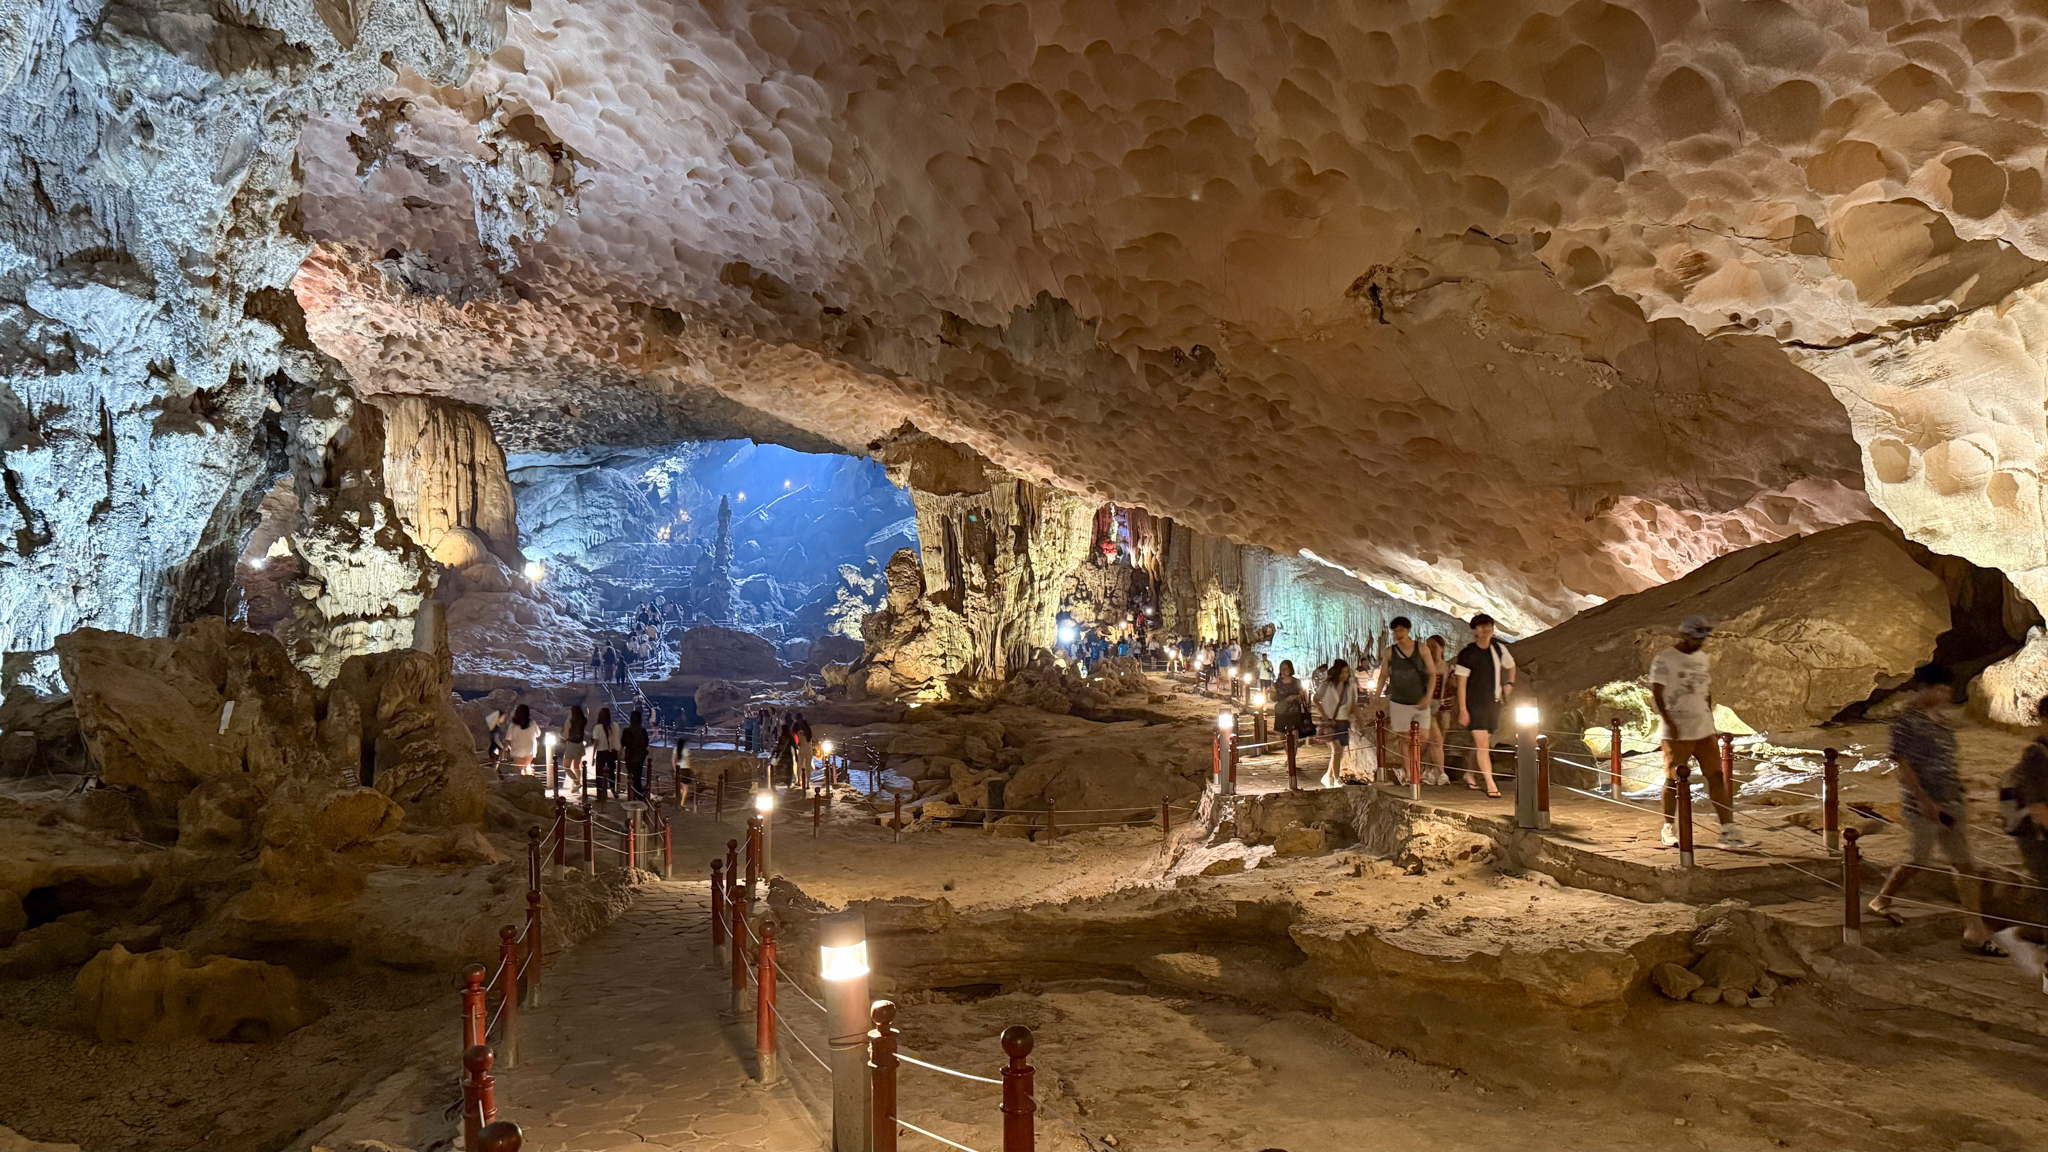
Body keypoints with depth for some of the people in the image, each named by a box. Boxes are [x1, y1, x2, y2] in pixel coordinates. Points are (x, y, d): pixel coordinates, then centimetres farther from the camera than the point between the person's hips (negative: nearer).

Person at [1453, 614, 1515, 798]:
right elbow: (1461, 684, -9)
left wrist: (1509, 683, 10)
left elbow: (1510, 666, 26)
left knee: (1481, 743, 13)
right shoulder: (1467, 653, -10)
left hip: (1493, 702, 5)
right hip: (1474, 704, -5)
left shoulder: (1498, 648, 5)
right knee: (1482, 744, -12)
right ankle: (1491, 784, -12)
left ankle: (1468, 775, 30)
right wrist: (1463, 710, -13)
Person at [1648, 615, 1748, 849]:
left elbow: (1707, 693, 21)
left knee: (1717, 777, -1)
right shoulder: (1663, 660, -7)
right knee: (1673, 780, 3)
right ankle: (1668, 829, 17)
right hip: (1677, 733, -6)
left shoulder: (1702, 658, 14)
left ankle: (1728, 831, -2)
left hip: (1705, 731, 6)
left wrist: (1711, 723, 16)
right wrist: (1669, 722, -19)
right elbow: (1656, 695, -11)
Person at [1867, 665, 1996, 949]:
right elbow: (1902, 764, -16)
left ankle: (1975, 929, 9)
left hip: (1951, 804, 8)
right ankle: (1881, 900, 22)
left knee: (1965, 864, 5)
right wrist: (1925, 801, -20)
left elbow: (1946, 765, 20)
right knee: (1918, 861, -1)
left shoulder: (1941, 721, 13)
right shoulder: (1906, 721, -12)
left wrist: (1959, 801, 19)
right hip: (1922, 805, -8)